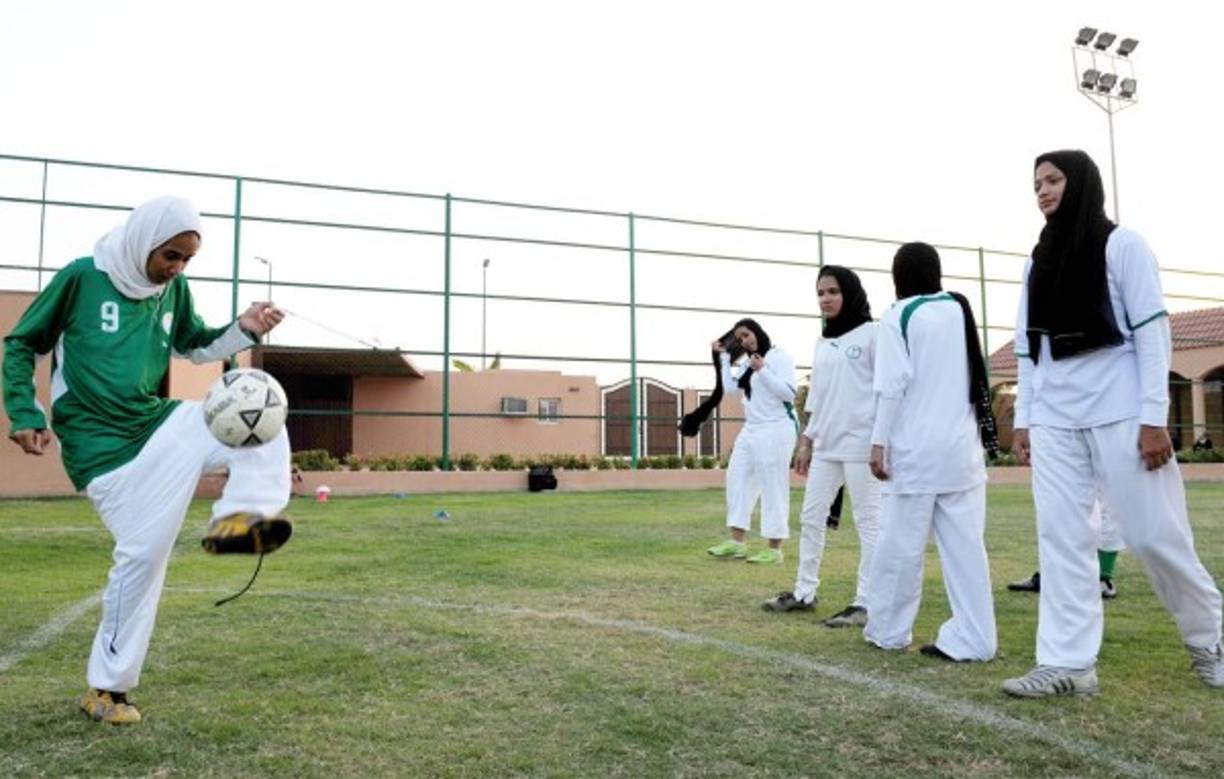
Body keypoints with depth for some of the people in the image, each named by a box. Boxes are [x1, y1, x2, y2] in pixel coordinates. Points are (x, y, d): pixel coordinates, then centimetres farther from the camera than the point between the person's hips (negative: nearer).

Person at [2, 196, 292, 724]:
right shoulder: (82, 277, -8)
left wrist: (244, 329, 0)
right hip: (101, 444, -5)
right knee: (144, 551, -8)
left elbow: (196, 346, 20)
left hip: (156, 423, 6)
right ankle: (106, 688, 9)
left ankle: (242, 514, -30)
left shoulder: (173, 288, 6)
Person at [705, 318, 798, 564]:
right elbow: (730, 388, 11)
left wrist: (762, 371, -20)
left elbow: (789, 393, -15)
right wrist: (724, 357, 10)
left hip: (776, 429, -8)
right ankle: (736, 542, 12)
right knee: (737, 479, 7)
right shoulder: (747, 363, 16)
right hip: (751, 429, 8)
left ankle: (774, 549, 4)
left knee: (773, 487, -4)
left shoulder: (779, 356, -6)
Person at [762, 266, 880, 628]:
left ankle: (865, 603, 4)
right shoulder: (822, 342, 16)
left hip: (860, 442, -7)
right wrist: (806, 440, 16)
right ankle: (804, 592, 20)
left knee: (867, 521, 0)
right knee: (811, 517, 10)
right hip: (826, 444, 7)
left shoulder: (871, 333, -3)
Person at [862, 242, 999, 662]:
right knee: (965, 544, 4)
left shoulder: (899, 316, -6)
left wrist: (879, 442, -9)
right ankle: (973, 638, 3)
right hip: (962, 446, 6)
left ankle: (887, 629, 14)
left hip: (916, 448, -5)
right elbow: (978, 377, 16)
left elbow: (893, 385, -13)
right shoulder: (960, 309, 11)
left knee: (901, 542, 3)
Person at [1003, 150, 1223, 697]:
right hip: (1054, 421, 5)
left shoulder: (1121, 245, -1)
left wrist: (1154, 417, -13)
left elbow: (1152, 331, -6)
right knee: (1060, 539, -2)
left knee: (1155, 535, 0)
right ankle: (1067, 663, 0)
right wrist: (1023, 418, 9)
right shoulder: (1038, 261, 14)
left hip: (1120, 414, -4)